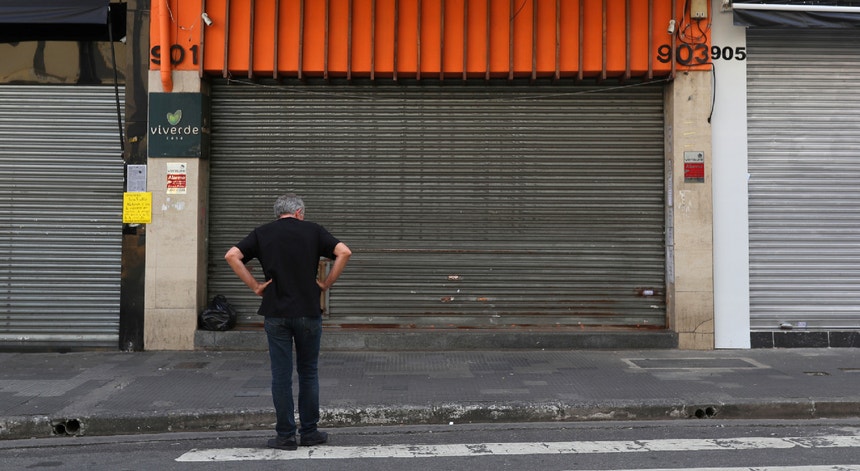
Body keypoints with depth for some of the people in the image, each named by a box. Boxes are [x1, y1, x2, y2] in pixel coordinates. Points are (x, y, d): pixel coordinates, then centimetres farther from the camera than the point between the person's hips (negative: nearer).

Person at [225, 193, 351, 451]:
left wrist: (254, 285, -1)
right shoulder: (312, 230, 4)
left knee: (281, 376, 5)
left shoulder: (262, 233, 7)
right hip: (308, 311, 0)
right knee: (308, 373, 12)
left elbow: (232, 255, -5)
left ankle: (285, 436, 9)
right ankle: (309, 433, 17)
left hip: (275, 313, 0)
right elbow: (343, 252, -7)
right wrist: (327, 283, 1)